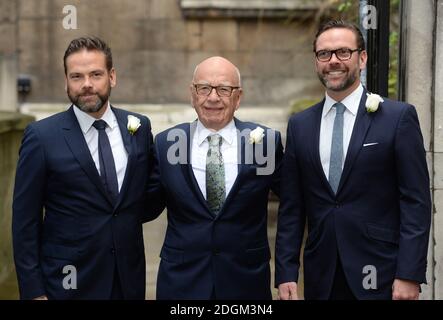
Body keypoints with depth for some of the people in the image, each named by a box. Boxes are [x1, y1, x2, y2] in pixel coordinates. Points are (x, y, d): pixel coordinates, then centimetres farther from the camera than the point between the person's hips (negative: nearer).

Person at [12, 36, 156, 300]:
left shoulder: (139, 127, 1)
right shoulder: (42, 136, -9)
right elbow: (25, 220, -7)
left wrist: (131, 216, -2)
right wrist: (33, 290, -10)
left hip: (129, 277, 3)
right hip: (70, 280, -3)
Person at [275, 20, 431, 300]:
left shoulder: (399, 117, -4)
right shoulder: (300, 125, 7)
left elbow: (416, 201, -7)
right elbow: (291, 208, 7)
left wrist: (410, 275, -13)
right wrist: (286, 273, 0)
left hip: (381, 275, -3)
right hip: (321, 277, 3)